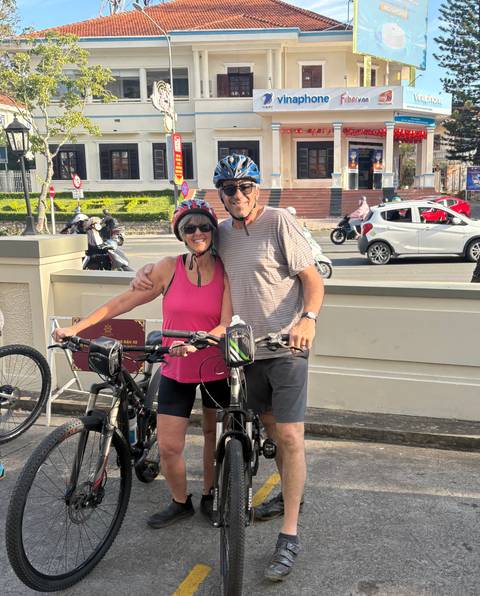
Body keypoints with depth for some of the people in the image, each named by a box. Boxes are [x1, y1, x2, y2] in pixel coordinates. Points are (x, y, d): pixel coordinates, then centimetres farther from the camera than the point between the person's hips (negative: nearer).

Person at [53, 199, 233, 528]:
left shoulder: (226, 270, -8)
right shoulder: (169, 268, -7)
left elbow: (227, 324, -16)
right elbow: (123, 301, -6)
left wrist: (195, 342, -35)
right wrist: (76, 327, -10)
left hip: (216, 367, 0)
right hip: (176, 369, 0)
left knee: (214, 433, 16)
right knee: (168, 446, 0)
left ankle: (209, 496, 40)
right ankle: (181, 502, 27)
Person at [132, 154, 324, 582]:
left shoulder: (279, 222, -10)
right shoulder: (222, 234, 9)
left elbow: (313, 279, -10)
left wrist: (308, 319, -28)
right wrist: (151, 269, 9)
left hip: (286, 347, -6)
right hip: (249, 350, 6)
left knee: (290, 436, -5)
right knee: (272, 426, 19)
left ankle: (290, 535, 4)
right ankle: (289, 495, 41)